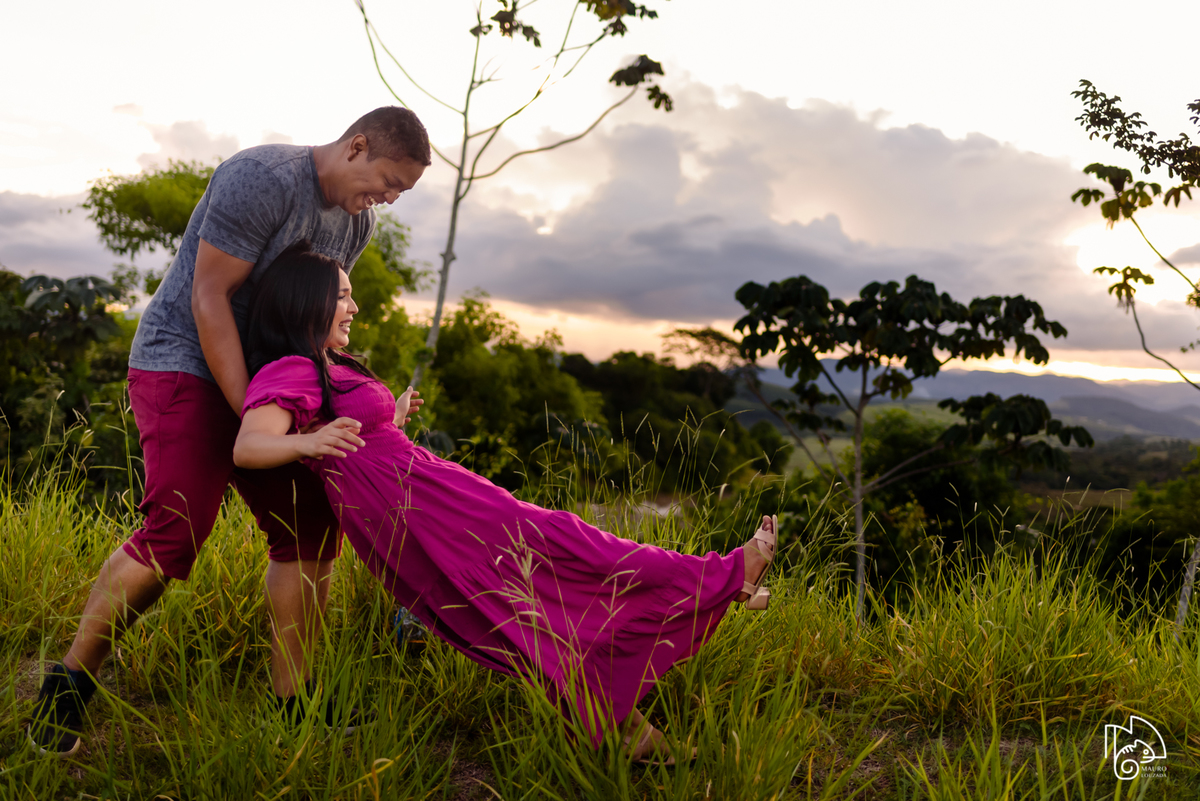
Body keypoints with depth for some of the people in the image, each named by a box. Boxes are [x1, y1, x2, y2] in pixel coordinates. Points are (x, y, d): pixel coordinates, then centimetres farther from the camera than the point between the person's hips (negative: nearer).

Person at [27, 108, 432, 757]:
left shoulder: (357, 222, 7)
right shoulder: (264, 178, -19)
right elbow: (209, 297, -20)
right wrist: (250, 413, -22)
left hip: (262, 380, 8)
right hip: (184, 364, -8)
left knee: (312, 533, -1)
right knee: (174, 537, -20)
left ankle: (292, 704, 7)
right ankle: (68, 684, 2)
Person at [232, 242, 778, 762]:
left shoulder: (325, 368, 20)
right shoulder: (289, 372, -10)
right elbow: (248, 447, -26)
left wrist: (394, 418, 35)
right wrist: (308, 442, -45)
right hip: (415, 518, -10)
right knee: (560, 543, -7)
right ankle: (728, 577, 1)